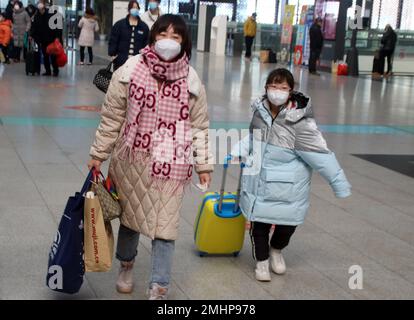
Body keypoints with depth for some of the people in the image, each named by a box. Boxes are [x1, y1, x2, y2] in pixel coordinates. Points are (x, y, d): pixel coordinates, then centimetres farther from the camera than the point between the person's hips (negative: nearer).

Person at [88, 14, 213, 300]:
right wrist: (99, 154, 3)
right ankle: (126, 265, 44)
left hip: (172, 164, 0)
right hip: (132, 160, 1)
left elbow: (199, 126, 3)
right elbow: (112, 118, 0)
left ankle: (159, 288, 12)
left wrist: (204, 164, 2)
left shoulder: (191, 80, -3)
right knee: (130, 214, 17)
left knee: (165, 224, 1)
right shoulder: (130, 71, -6)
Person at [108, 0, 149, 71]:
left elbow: (147, 44, 11)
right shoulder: (119, 24, 4)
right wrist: (113, 54, -5)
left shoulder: (144, 27, 9)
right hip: (121, 61, -1)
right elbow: (113, 41, 2)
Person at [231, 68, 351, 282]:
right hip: (259, 181, 3)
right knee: (259, 222, 6)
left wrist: (340, 183, -13)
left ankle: (276, 250, 42)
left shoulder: (300, 121, -20)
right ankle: (261, 260, 32)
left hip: (289, 186, -3)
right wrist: (240, 149, 4)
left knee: (288, 223, 8)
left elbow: (320, 154, -16)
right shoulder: (260, 110, -2)